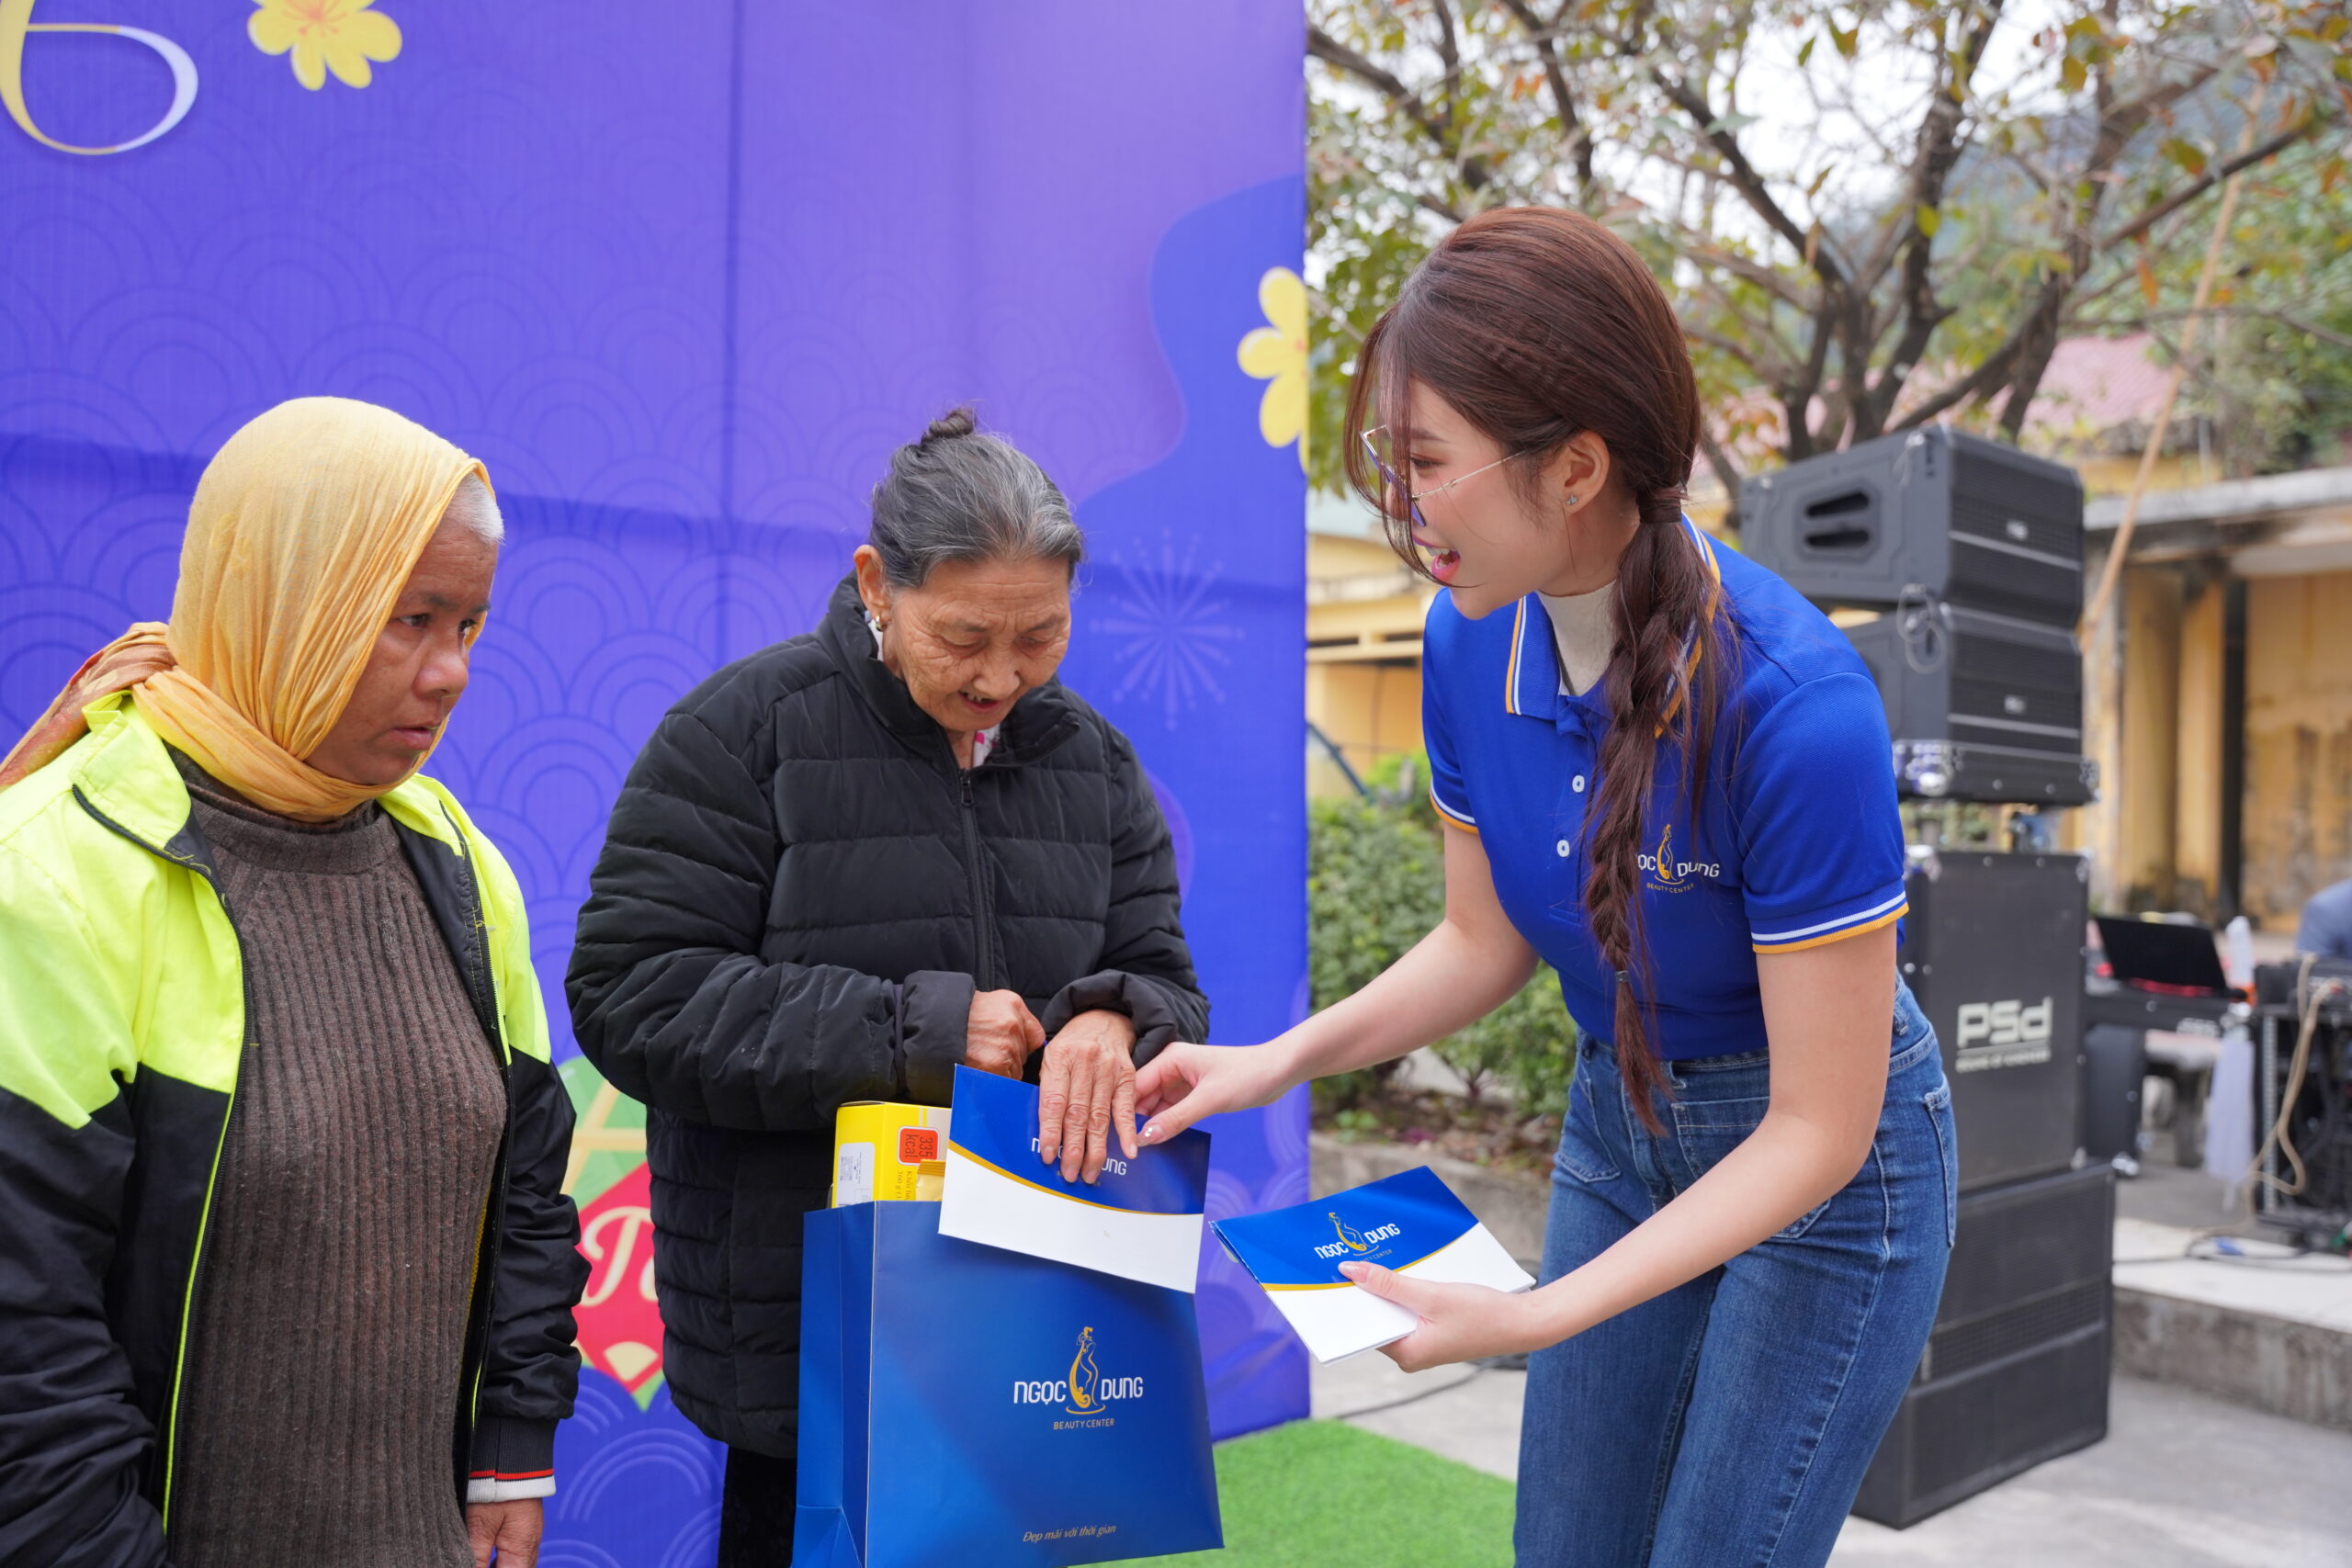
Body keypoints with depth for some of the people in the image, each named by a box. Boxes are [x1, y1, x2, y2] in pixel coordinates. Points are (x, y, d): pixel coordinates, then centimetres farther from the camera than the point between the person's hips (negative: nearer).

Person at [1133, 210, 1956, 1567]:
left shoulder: (1796, 708, -32)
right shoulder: (1471, 648, -14)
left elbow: (1817, 1128, -24)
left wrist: (1537, 1319, -29)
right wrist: (1284, 1060, -12)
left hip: (1824, 1163, -5)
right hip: (1618, 1124, 6)